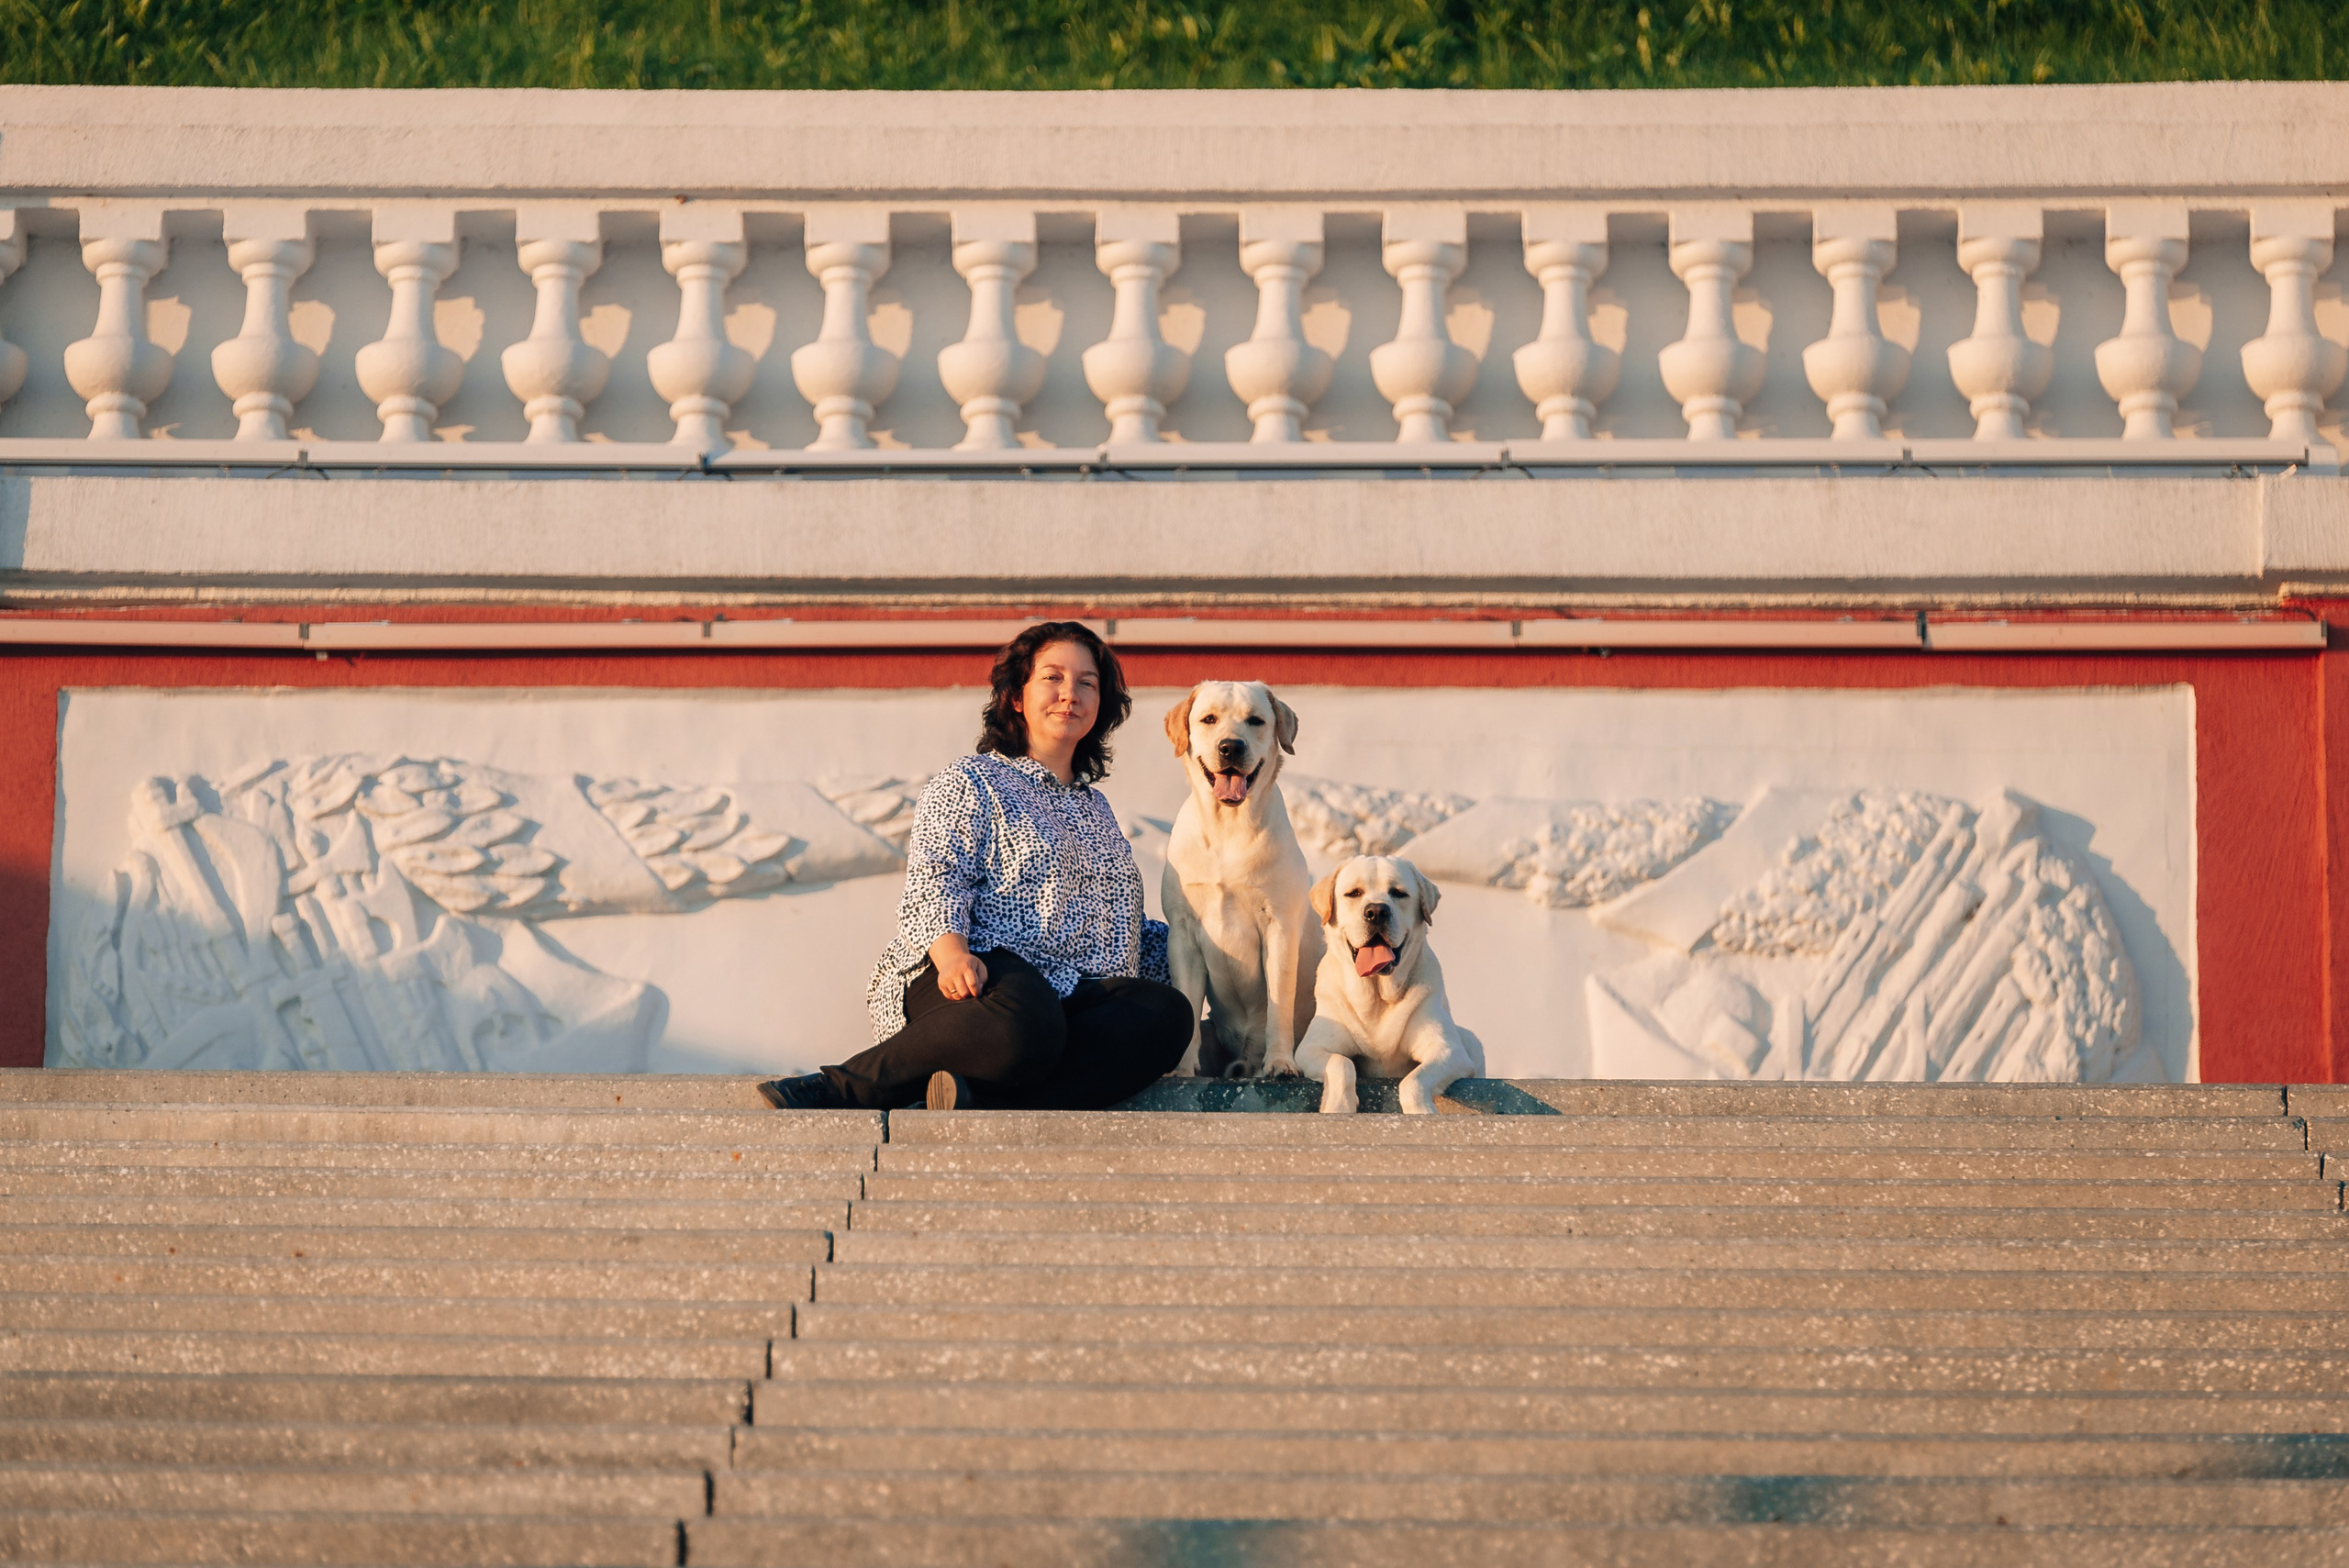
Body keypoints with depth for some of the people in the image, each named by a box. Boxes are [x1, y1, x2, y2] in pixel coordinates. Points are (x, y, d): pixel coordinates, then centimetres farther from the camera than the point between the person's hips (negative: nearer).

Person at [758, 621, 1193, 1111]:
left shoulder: (1097, 812, 34)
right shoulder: (973, 782, 11)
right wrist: (952, 951, -25)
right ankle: (834, 1089, -34)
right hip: (989, 974, -6)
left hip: (1076, 999, 6)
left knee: (1168, 1013, -30)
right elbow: (933, 883, -5)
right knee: (1025, 1027, -44)